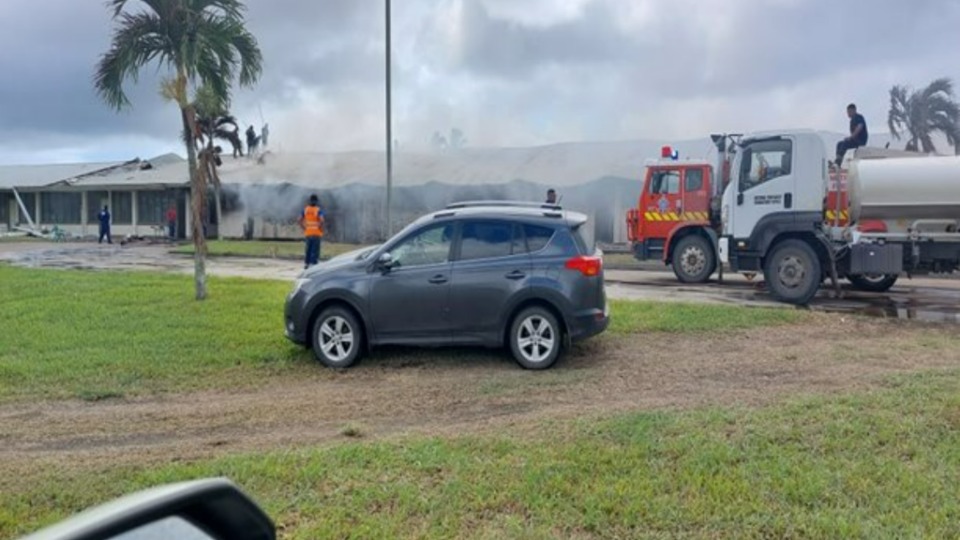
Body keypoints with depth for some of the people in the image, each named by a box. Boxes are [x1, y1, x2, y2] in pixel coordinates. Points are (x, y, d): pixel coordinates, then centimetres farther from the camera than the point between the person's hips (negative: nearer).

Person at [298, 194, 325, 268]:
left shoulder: (305, 210, 5)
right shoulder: (318, 210, -10)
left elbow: (300, 220, 2)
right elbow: (322, 220, -25)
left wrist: (304, 228, 7)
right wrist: (321, 228, -11)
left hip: (308, 233, 5)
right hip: (317, 234, -5)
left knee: (308, 249, 15)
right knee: (315, 250, -2)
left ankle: (306, 263, 16)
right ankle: (313, 264, -4)